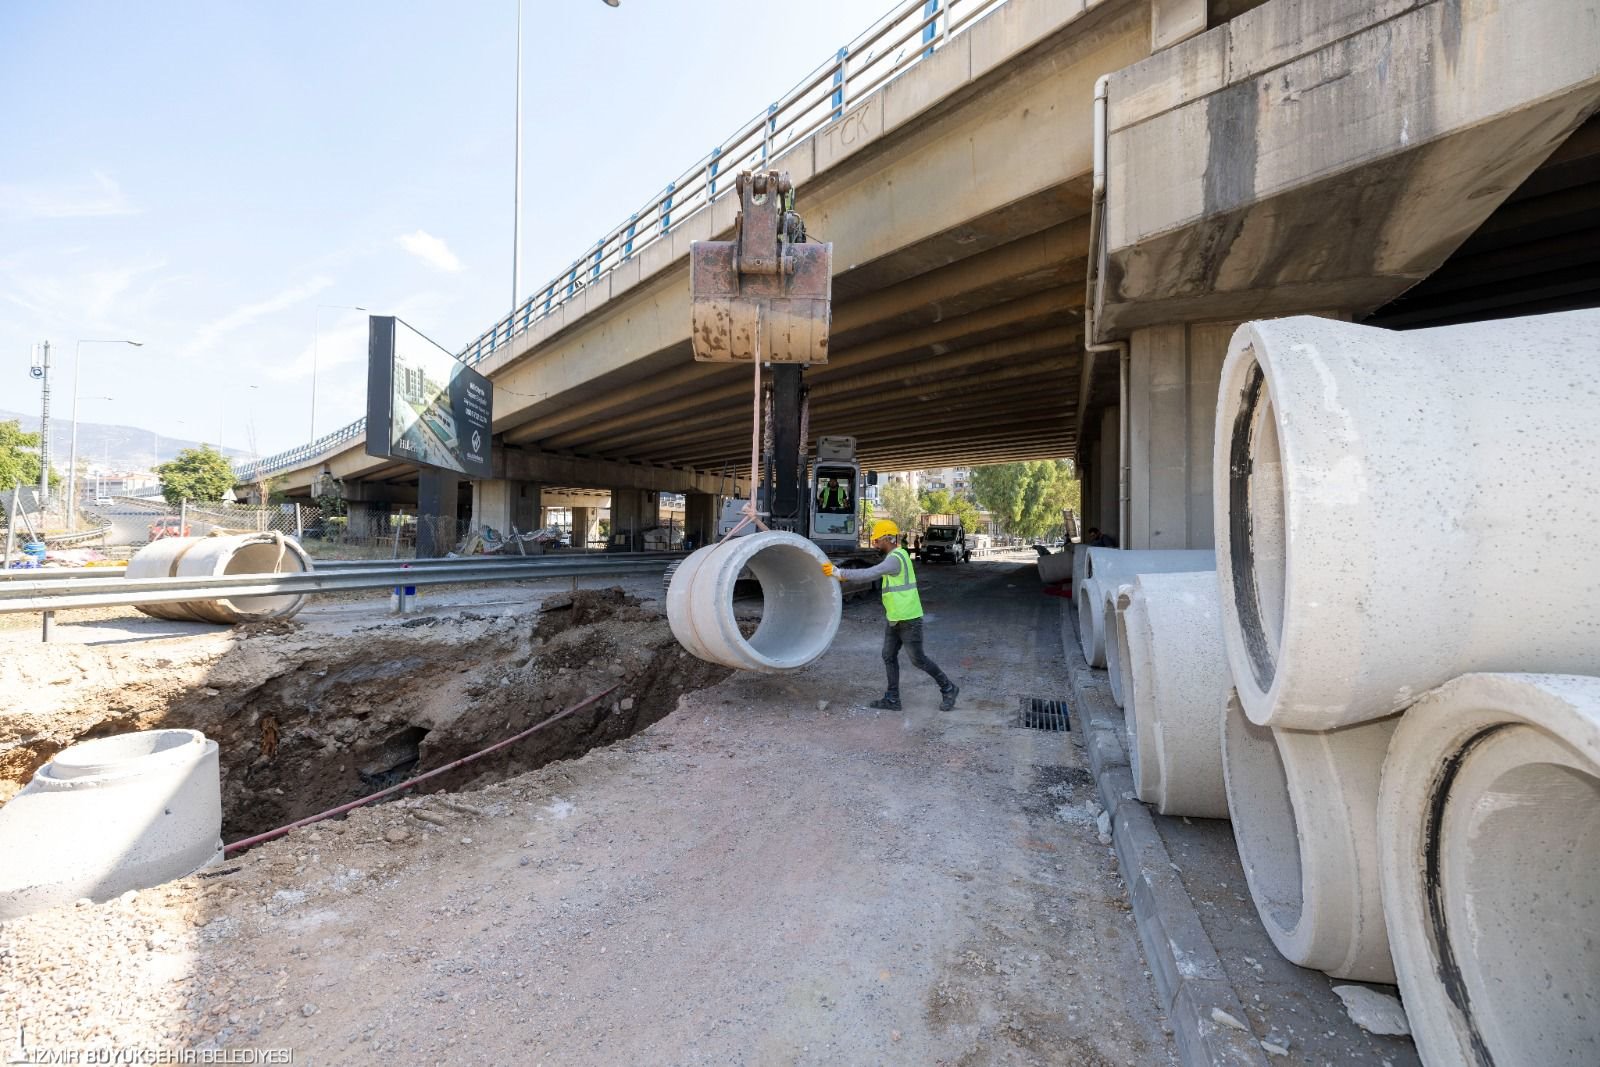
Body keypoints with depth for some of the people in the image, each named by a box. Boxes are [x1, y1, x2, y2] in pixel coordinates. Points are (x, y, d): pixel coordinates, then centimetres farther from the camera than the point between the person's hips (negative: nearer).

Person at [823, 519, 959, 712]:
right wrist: (845, 575, 9)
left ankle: (948, 689, 18)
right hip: (895, 619, 10)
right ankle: (892, 699, 16)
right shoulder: (894, 556, 12)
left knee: (918, 660, 1)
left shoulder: (895, 558, -21)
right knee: (889, 656, 10)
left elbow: (869, 574, -29)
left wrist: (839, 572, -24)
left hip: (908, 619, -10)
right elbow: (872, 573, 18)